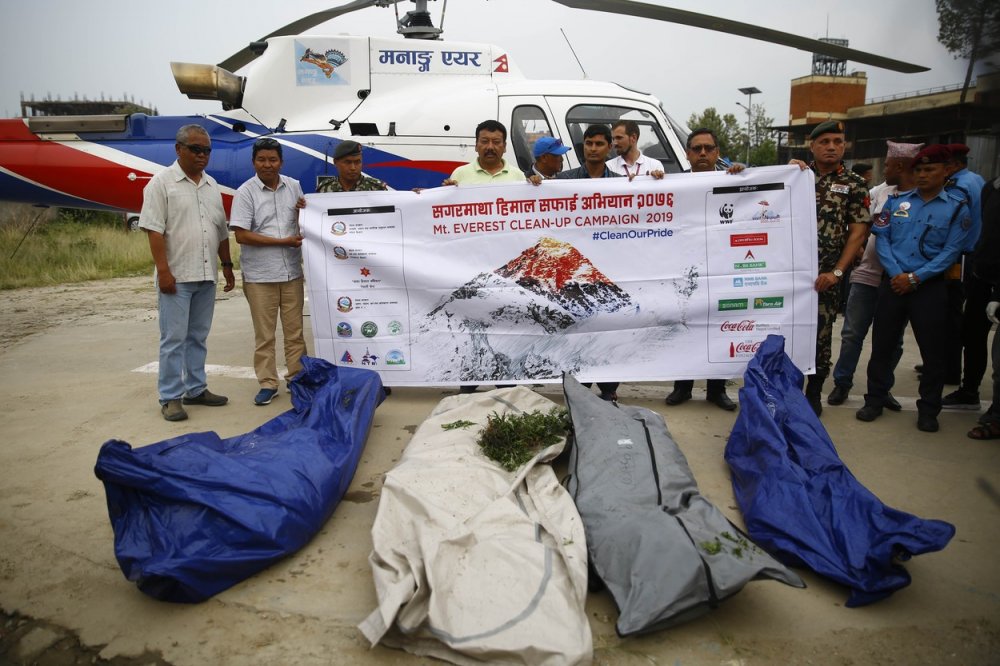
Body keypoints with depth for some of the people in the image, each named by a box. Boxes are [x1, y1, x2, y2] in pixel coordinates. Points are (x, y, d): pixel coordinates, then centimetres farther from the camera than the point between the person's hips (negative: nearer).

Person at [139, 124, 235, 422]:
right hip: (176, 276, -6)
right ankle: (171, 397, 7)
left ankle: (196, 389, 22)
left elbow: (221, 231, 18)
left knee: (198, 337, 13)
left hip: (206, 275, 6)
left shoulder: (212, 185, 14)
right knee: (174, 338, -1)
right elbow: (154, 229, -11)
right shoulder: (162, 182, -5)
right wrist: (163, 271, -17)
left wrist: (227, 265, 14)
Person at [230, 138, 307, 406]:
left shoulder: (293, 186, 7)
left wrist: (304, 211, -4)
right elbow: (242, 235, -12)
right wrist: (283, 241, -14)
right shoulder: (245, 192, -6)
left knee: (295, 331, 11)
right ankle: (267, 384, 15)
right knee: (264, 334, 5)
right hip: (259, 276, -3)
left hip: (292, 272, 4)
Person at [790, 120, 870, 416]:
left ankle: (813, 394, 19)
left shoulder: (854, 184, 5)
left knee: (820, 334, 5)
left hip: (825, 274, -1)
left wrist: (837, 272, -9)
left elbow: (858, 232, 0)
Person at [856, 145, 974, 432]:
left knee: (932, 350, 5)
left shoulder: (958, 208, 2)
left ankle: (928, 410, 18)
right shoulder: (897, 201, 9)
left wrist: (915, 278, -14)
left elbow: (951, 251, -5)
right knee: (882, 344, 6)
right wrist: (895, 273, -12)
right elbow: (882, 237, 1)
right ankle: (875, 400, 19)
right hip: (893, 282, 2)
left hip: (930, 287, -2)